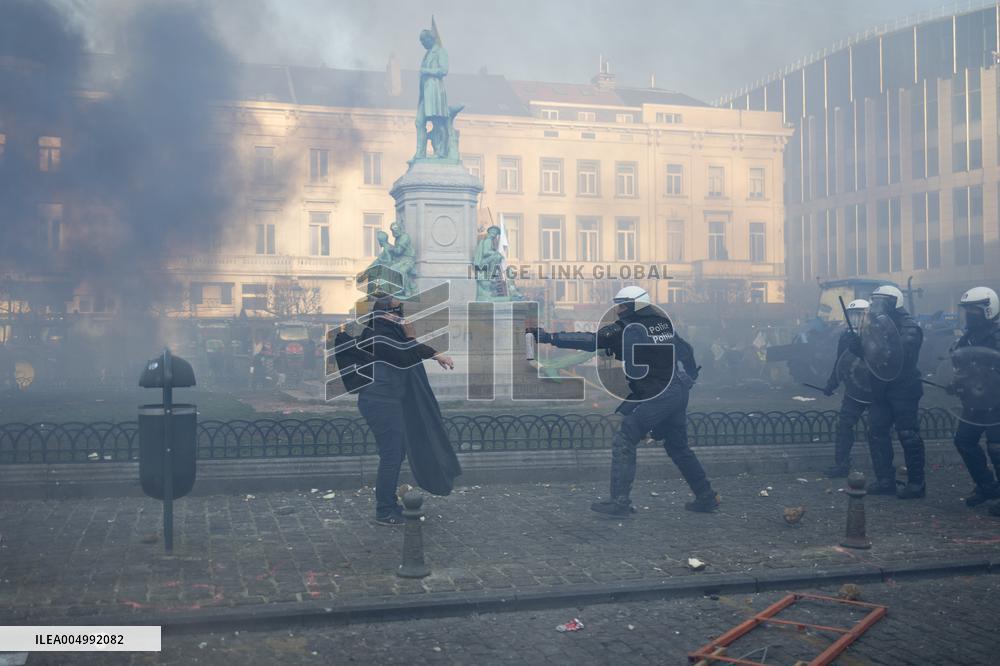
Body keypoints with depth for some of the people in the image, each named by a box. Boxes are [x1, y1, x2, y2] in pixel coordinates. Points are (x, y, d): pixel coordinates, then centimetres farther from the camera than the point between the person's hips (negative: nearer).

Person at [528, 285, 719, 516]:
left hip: (655, 396, -8)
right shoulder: (664, 323, 12)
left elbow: (589, 340, -16)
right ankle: (706, 497, 26)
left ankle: (620, 501, -9)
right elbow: (686, 350, 19)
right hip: (679, 392, 8)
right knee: (678, 446, 21)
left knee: (624, 442, -4)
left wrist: (548, 337, -17)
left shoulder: (626, 329, -10)